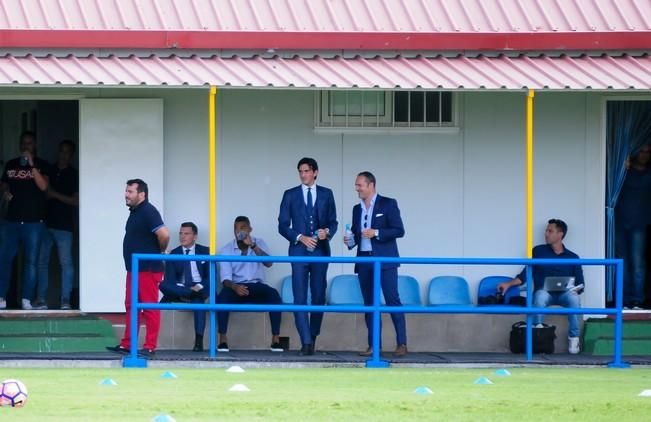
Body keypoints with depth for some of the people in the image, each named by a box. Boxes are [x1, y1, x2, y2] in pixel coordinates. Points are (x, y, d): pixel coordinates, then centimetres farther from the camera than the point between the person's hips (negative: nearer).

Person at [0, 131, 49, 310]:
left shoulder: (41, 165, 4)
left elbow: (43, 186, -10)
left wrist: (32, 165, -17)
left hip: (34, 220, -3)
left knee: (31, 260, -2)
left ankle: (26, 300, 0)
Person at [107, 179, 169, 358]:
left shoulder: (148, 212, -16)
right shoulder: (134, 212, 15)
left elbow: (164, 234, -26)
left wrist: (161, 250, -10)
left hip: (147, 269, -10)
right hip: (134, 268, 10)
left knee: (150, 308, -6)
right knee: (131, 306, 12)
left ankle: (150, 347, -6)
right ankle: (126, 345, 17)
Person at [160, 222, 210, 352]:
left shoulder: (205, 252, 8)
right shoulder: (174, 254, 9)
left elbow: (211, 277, 1)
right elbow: (170, 278, 0)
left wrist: (199, 287, -18)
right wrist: (181, 288, -18)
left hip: (200, 288, -2)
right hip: (180, 288, 2)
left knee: (198, 299, -38)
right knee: (163, 285, -29)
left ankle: (199, 340, -42)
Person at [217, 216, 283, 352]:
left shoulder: (259, 243, 4)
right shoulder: (227, 250, 1)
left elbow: (268, 263, -14)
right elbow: (225, 278, -8)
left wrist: (252, 246, -26)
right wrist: (234, 287, -32)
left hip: (256, 286, 1)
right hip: (236, 286, -1)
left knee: (274, 294, -32)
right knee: (223, 296, -35)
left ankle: (276, 339, -31)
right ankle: (223, 339, -32)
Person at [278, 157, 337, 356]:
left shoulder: (326, 194, 9)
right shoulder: (290, 195, 6)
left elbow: (333, 222, 11)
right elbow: (283, 226, 4)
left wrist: (327, 232, -11)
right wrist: (300, 238, -11)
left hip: (320, 251, 1)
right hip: (299, 251, -1)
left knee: (319, 297, 5)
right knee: (300, 298, -9)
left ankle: (313, 337, 19)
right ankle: (306, 343, -13)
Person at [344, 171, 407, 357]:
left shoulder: (388, 204, -2)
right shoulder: (357, 209, 15)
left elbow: (399, 230, -7)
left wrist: (376, 233, -17)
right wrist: (350, 241, -2)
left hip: (385, 260, -6)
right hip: (364, 261, 6)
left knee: (392, 300, -9)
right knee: (369, 303, 4)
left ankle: (401, 343, -8)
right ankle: (373, 345, 7)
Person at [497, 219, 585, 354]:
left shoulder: (572, 257, 14)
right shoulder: (538, 251, 15)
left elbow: (580, 285, 12)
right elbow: (525, 275, 13)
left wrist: (574, 289, -10)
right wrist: (509, 284, 0)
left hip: (564, 293, 0)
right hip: (544, 292, 0)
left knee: (573, 298, -35)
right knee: (540, 296, -38)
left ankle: (574, 338, -27)